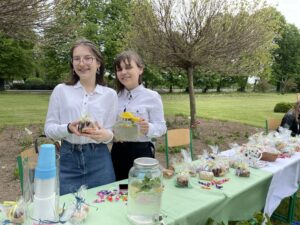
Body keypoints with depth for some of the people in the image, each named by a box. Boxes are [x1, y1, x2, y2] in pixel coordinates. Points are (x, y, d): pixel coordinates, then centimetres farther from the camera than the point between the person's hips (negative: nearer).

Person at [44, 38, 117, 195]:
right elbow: (48, 128, 2)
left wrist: (106, 135, -18)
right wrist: (68, 128, -18)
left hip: (99, 160, 1)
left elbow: (113, 131, 5)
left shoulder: (110, 94, 2)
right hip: (68, 160, 0)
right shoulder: (61, 90, 2)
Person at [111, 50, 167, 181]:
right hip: (118, 152, 5)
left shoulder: (152, 96, -8)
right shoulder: (115, 97, 7)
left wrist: (148, 128, -28)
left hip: (141, 151, -4)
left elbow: (161, 127, -9)